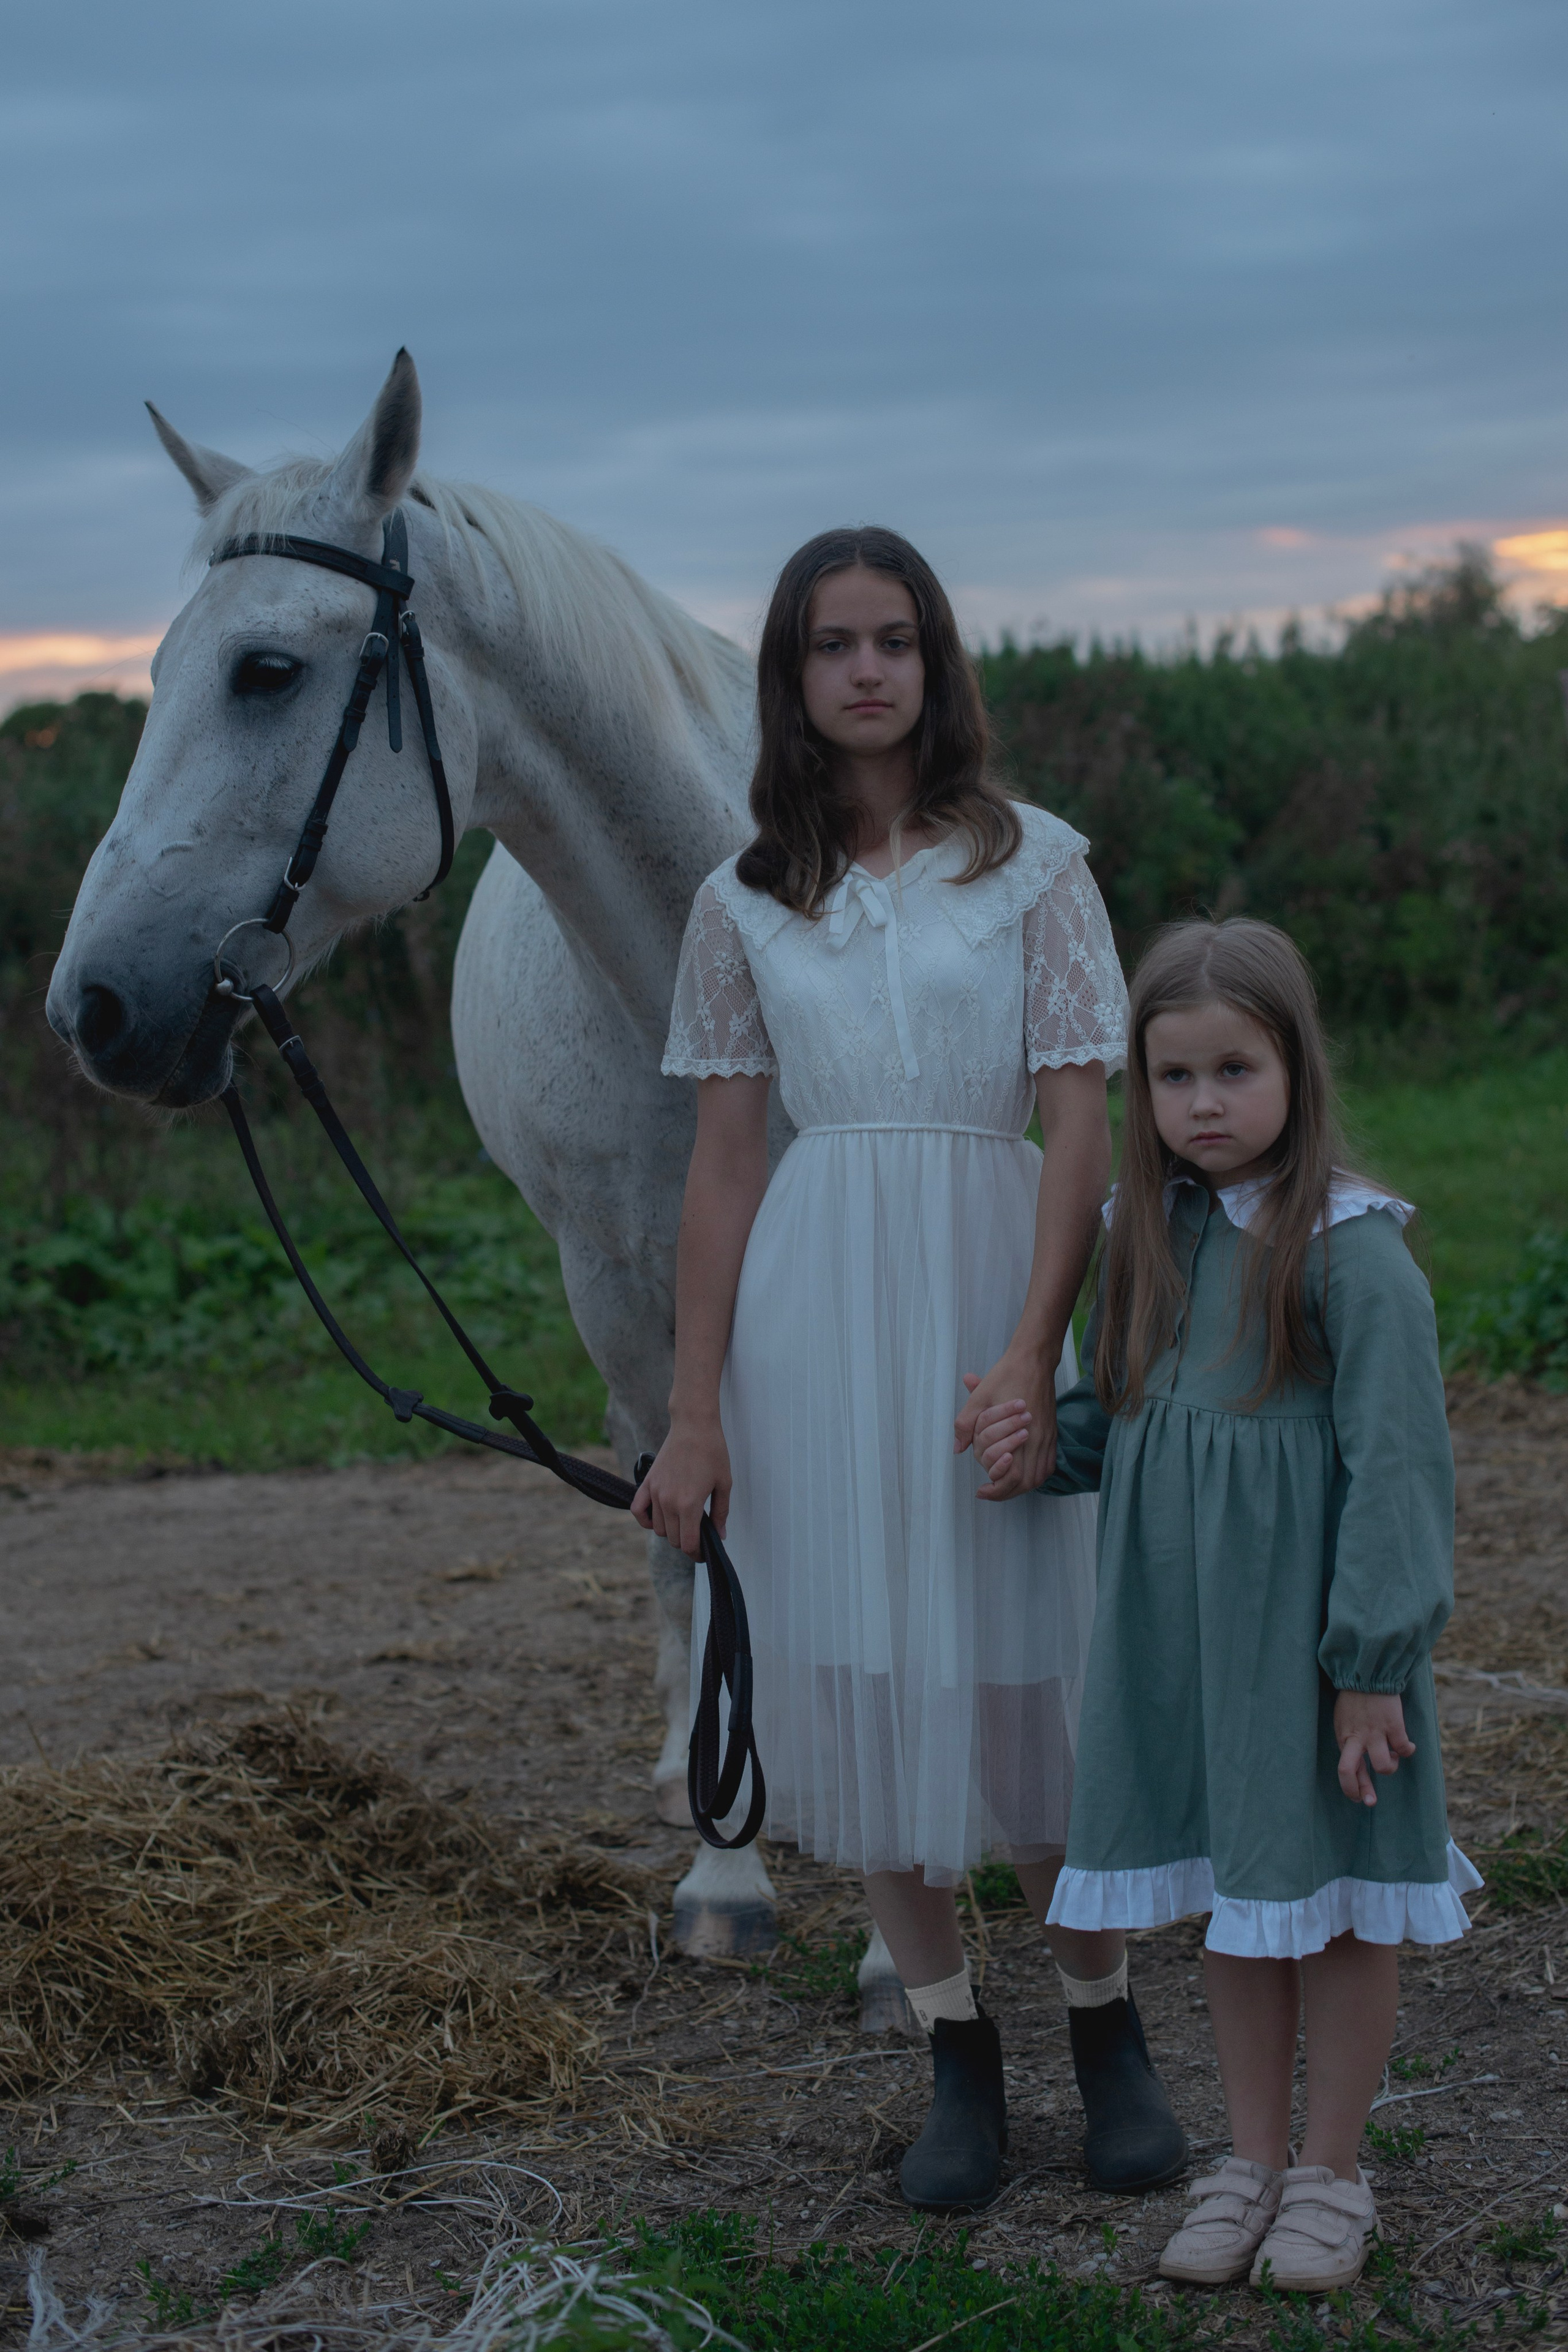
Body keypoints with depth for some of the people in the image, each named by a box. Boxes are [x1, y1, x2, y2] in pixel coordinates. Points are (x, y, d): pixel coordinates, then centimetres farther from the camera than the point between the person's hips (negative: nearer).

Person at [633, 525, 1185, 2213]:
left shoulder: (1032, 863, 1)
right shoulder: (747, 902, 7)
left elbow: (1082, 1123, -4)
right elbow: (723, 1162, 6)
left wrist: (1030, 1354, -15)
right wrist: (693, 1414, 1)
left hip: (994, 1276, -2)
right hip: (814, 1312, 2)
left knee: (1029, 1666, 4)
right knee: (862, 1678, 6)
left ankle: (1107, 2030, 23)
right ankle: (955, 2055, 20)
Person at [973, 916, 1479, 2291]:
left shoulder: (1352, 1250, -15)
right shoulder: (1150, 1235, 4)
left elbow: (1398, 1464, -15)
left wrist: (1372, 1662, -17)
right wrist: (1046, 1435, -6)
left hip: (1311, 1629, -6)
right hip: (1181, 1624, 6)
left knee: (1336, 1904, 9)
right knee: (1231, 1900, 17)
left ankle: (1330, 2174, 25)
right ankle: (1250, 2163, 31)